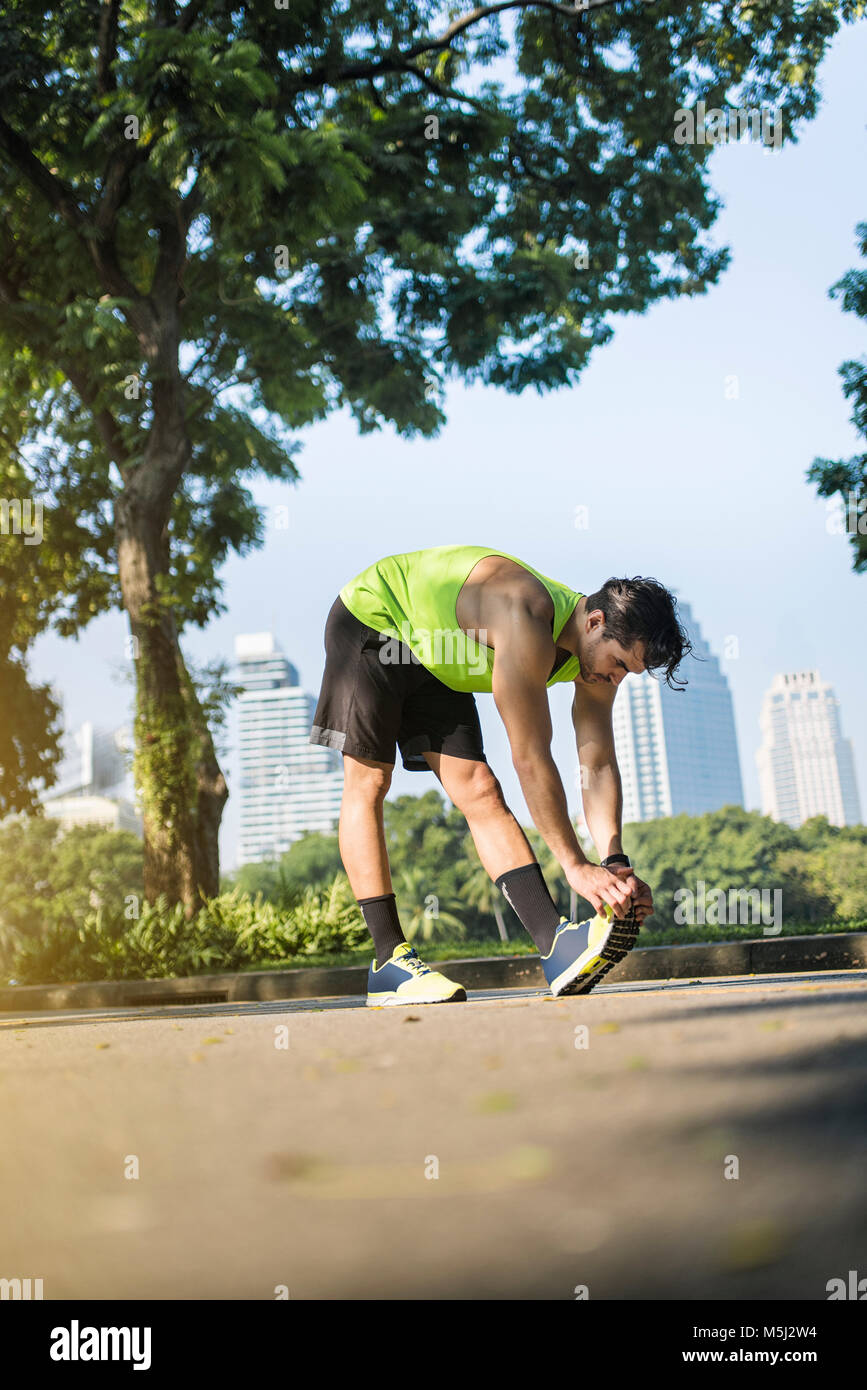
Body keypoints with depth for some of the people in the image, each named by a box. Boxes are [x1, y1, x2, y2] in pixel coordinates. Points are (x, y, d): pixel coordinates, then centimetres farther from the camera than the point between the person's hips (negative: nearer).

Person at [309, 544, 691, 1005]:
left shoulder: (597, 648, -14)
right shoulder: (527, 623, -40)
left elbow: (599, 765, -11)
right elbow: (530, 758, -39)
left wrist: (614, 861, -21)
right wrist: (575, 865, -35)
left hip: (435, 657, 7)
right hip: (371, 617, -7)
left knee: (480, 793, -7)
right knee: (368, 783, -12)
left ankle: (557, 944, -18)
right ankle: (389, 960, -10)